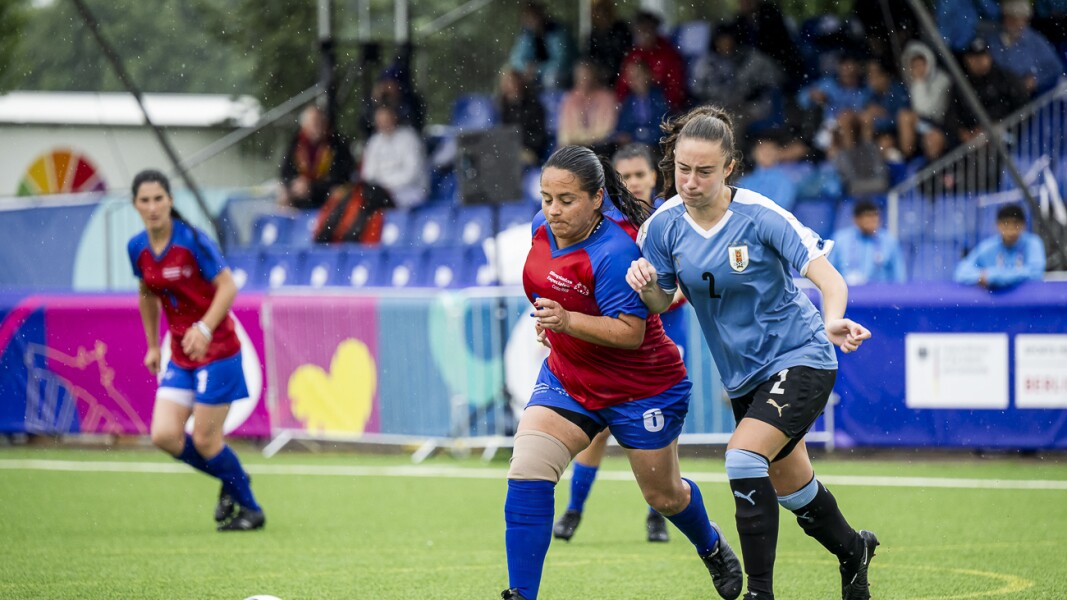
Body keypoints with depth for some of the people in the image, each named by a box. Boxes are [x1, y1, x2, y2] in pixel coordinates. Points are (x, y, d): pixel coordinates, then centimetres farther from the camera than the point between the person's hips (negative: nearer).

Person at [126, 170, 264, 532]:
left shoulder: (191, 240, -16)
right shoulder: (137, 248, 3)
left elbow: (228, 286, -16)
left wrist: (205, 328, -29)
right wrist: (153, 346, 19)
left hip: (216, 350, -6)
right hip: (180, 356, 6)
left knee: (205, 440, -5)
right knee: (164, 436, -5)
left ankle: (251, 510, 15)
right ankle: (231, 483, 19)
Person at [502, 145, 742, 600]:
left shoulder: (613, 253, -30)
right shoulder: (543, 229, -6)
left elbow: (630, 332, -32)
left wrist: (568, 321, -42)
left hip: (641, 389, -6)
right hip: (566, 379, 6)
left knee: (663, 496, 16)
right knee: (526, 476, -17)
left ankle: (711, 547, 50)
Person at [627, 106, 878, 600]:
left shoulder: (760, 216, -22)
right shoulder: (664, 224, -8)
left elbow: (830, 280, -25)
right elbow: (660, 303, 3)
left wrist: (834, 319, -46)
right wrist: (645, 283, -21)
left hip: (800, 357, -6)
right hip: (742, 374, 6)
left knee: (744, 458, -26)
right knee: (790, 486, 20)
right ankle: (853, 550, 49)